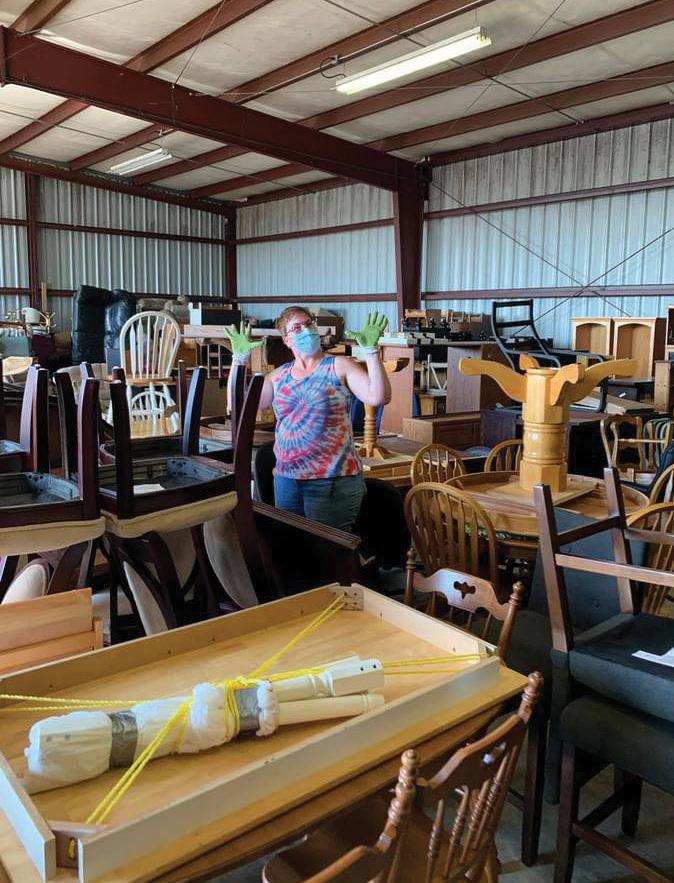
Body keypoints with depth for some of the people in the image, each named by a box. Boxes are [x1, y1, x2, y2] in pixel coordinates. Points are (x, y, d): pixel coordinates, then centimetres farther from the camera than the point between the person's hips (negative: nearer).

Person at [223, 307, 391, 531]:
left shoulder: (339, 366, -4)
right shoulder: (279, 376, 10)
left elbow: (379, 397, -17)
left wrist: (370, 349, -22)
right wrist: (239, 358, 6)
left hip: (332, 481, -5)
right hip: (285, 478, 5)